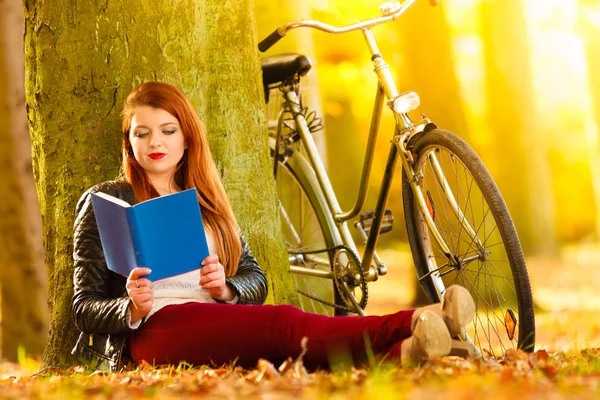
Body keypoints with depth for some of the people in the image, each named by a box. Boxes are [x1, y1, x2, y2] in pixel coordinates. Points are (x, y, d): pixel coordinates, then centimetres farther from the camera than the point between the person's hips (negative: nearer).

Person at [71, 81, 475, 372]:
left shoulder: (206, 199, 25)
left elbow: (256, 280, 20)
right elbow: (85, 306, 6)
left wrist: (225, 289, -3)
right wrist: (132, 308, -16)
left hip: (214, 320, 5)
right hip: (156, 330, -5)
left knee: (286, 343, -32)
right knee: (283, 324, -34)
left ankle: (403, 353, -62)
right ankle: (411, 327, -59)